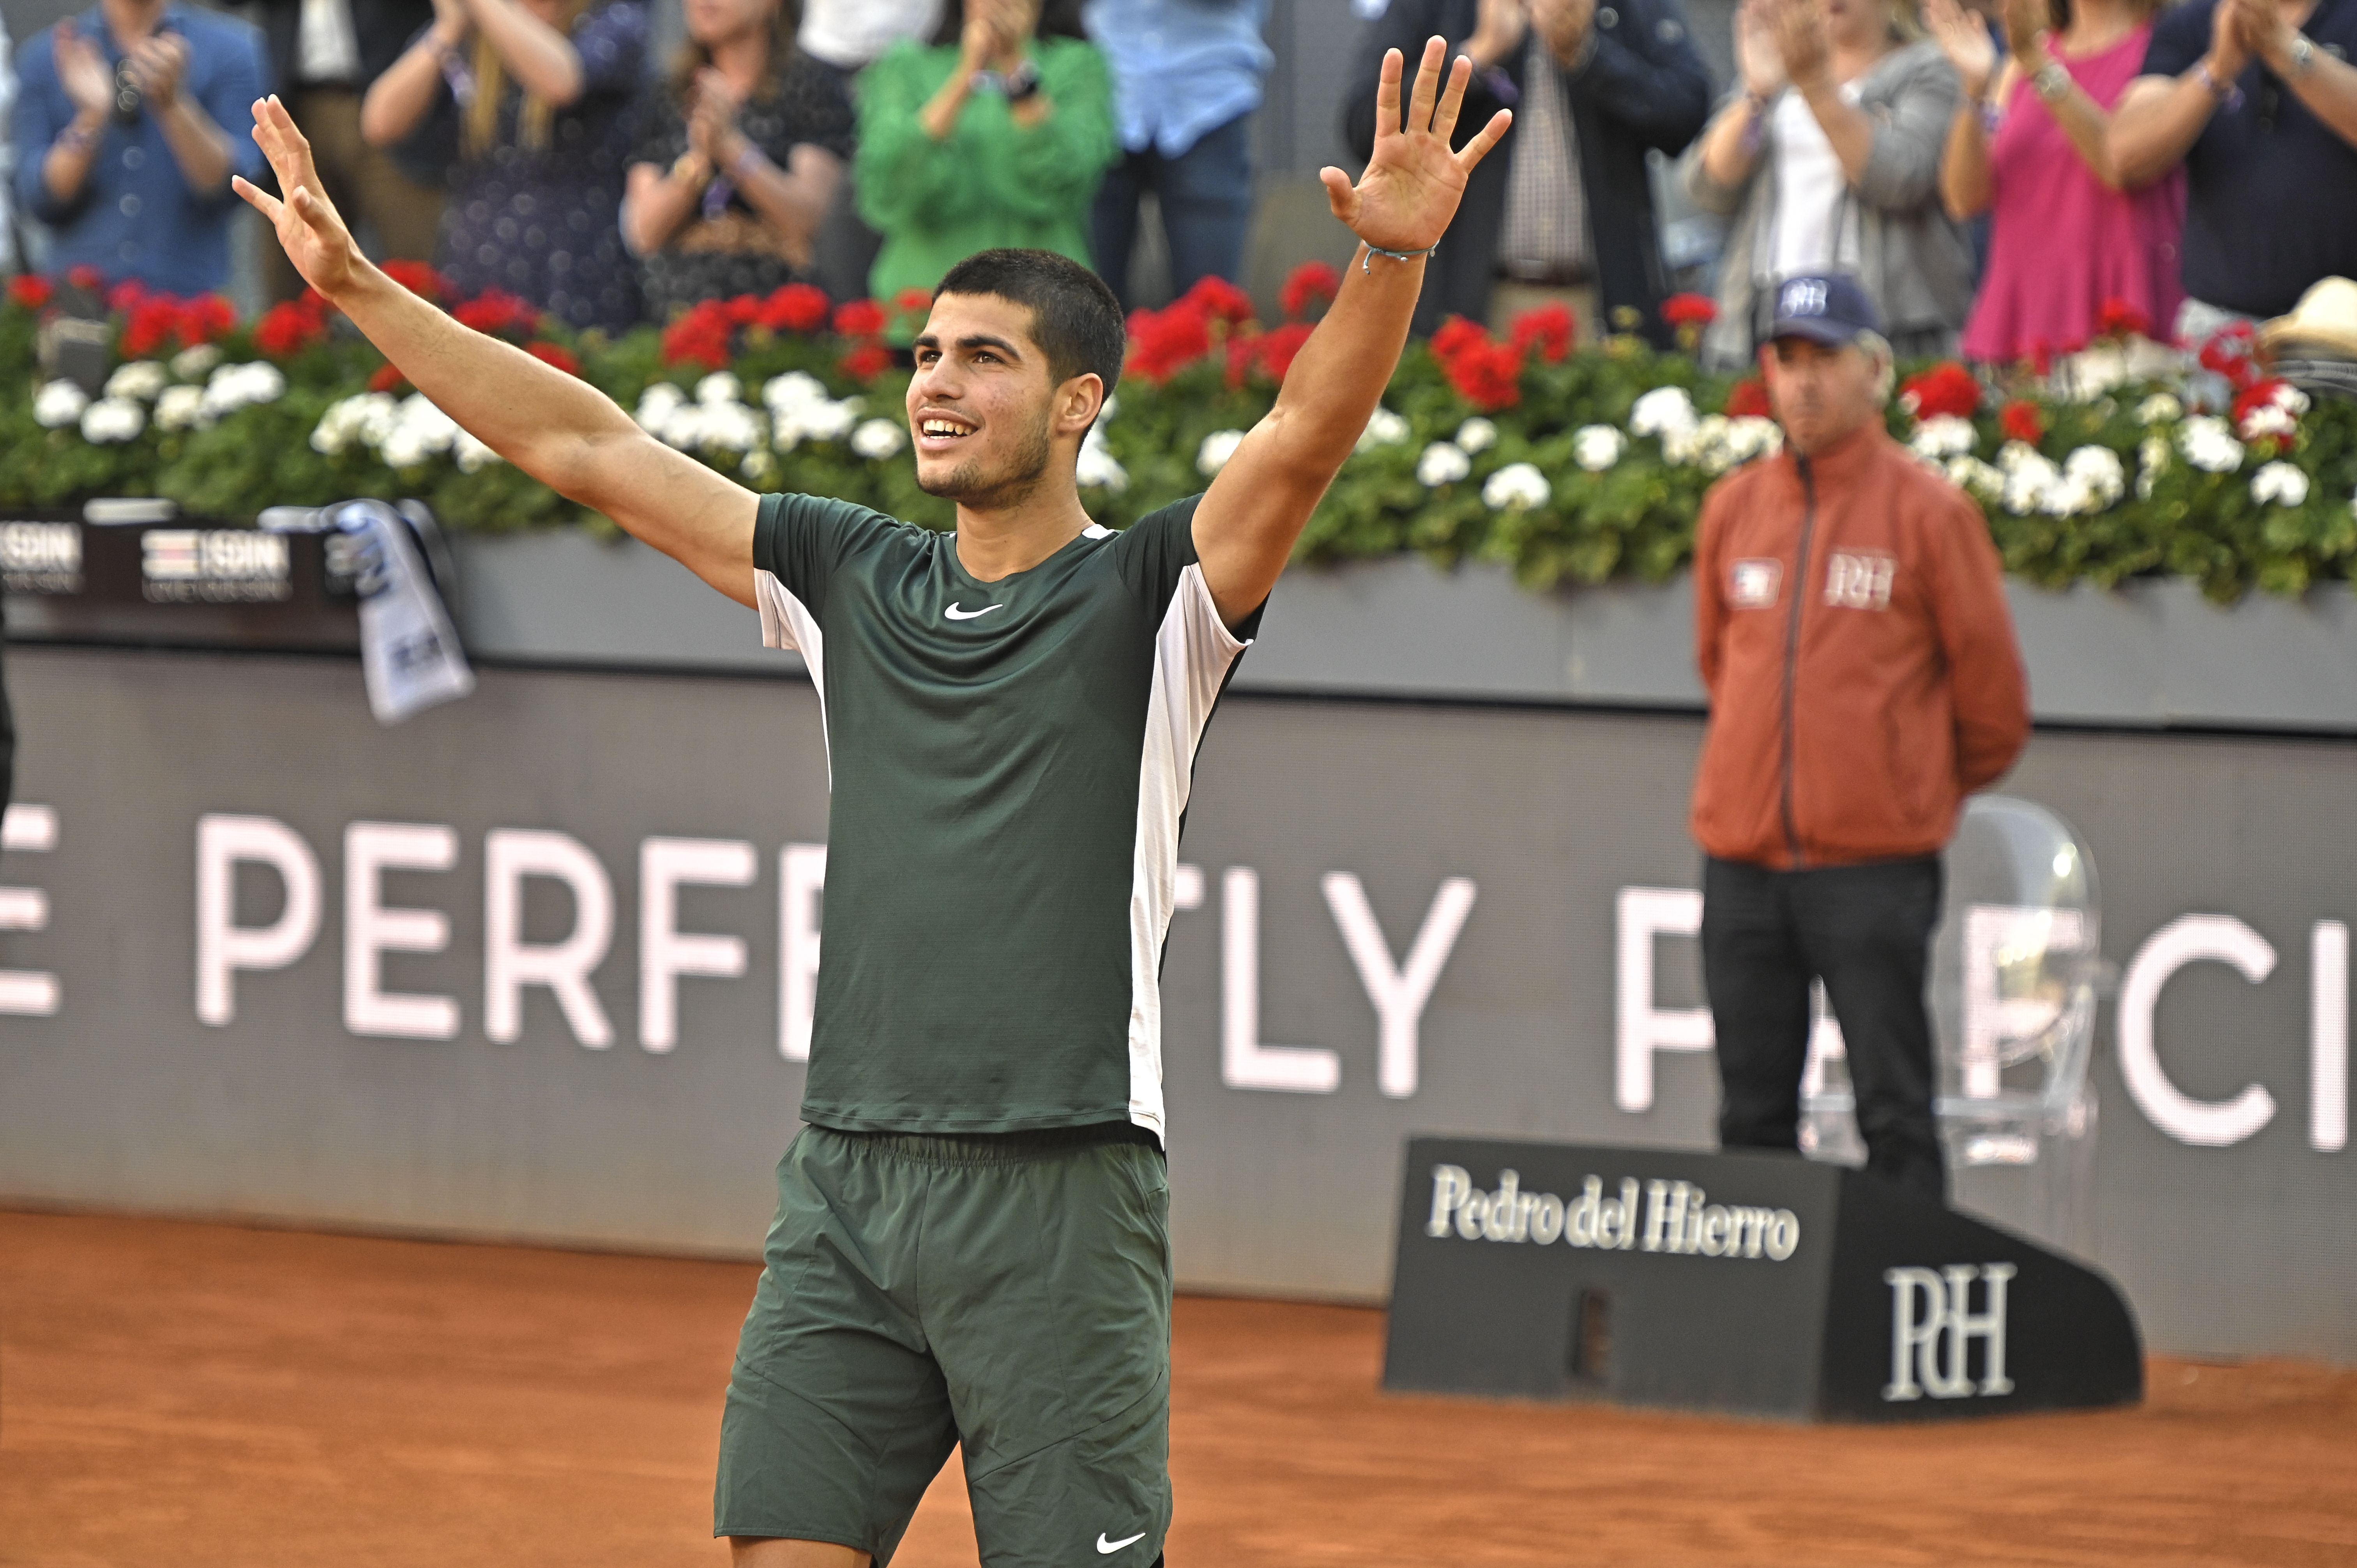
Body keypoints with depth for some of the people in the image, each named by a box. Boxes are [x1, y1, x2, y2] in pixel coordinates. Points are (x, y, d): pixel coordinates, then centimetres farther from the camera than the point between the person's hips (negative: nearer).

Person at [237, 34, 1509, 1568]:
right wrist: (360, 286, 12)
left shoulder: (1151, 595, 0)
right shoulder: (852, 578, 14)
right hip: (847, 1182, 5)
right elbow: (589, 448, 15)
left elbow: (1307, 435, -17)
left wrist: (1391, 258, -34)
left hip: (1059, 1198, -5)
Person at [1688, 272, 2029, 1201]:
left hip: (1874, 868, -5)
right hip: (1742, 861, 5)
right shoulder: (1732, 508, 11)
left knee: (1893, 1108, -5)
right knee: (1753, 1113, 6)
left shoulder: (1929, 513, -2)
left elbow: (1993, 694, 4)